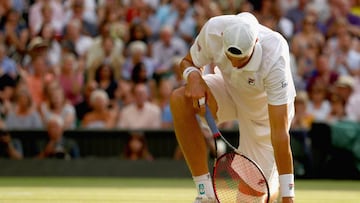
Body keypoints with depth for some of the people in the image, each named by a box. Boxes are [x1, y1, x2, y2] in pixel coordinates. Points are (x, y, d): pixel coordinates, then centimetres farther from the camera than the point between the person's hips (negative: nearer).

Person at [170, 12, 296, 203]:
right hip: (229, 91, 3)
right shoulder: (213, 30, -30)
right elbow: (187, 62, -6)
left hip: (264, 108, -3)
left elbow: (279, 132, -38)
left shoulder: (275, 60, -39)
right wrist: (193, 75, -33)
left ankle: (276, 185, 32)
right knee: (179, 99, -30)